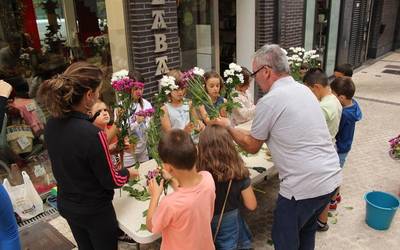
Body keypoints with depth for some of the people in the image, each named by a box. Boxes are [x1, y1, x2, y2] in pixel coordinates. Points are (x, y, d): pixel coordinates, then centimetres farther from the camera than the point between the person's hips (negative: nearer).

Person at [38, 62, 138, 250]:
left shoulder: (51, 125, -10)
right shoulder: (92, 134, -32)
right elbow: (112, 181, -21)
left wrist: (104, 150, 8)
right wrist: (128, 172, -1)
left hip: (66, 205, 6)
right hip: (95, 211, -6)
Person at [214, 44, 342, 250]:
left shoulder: (269, 102, -16)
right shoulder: (304, 89, 7)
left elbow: (252, 146, -3)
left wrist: (228, 127, 12)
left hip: (304, 186, -8)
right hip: (331, 178, 8)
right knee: (306, 231, 28)